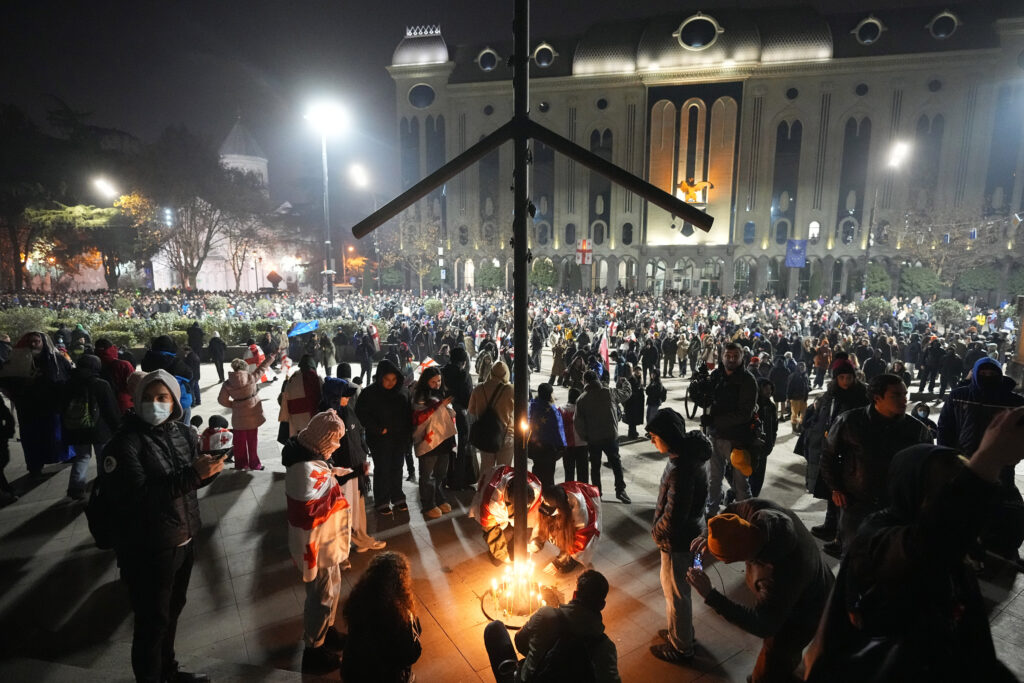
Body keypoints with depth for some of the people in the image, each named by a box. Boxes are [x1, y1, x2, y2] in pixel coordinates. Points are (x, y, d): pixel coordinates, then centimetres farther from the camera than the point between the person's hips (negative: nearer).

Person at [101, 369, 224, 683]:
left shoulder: (183, 432, -1)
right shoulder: (125, 443, -18)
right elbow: (137, 497, -27)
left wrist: (210, 469, -11)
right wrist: (191, 474, -32)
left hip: (184, 540, 6)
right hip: (148, 550, -6)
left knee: (173, 609, 23)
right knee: (152, 621, 10)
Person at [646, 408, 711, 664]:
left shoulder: (681, 467, -33)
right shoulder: (689, 452, -3)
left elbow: (673, 517, -30)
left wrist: (656, 531, -11)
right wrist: (661, 527, 9)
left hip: (678, 540, -9)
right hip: (688, 531, 9)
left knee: (675, 592, 12)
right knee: (675, 587, 27)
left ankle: (680, 647, 33)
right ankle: (682, 631, 47)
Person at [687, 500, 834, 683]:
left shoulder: (781, 578, -48)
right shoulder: (760, 510, -32)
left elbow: (761, 625, -38)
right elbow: (733, 511, -10)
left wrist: (710, 595, -42)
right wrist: (709, 536, -24)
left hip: (802, 615, -7)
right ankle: (788, 666, 65)